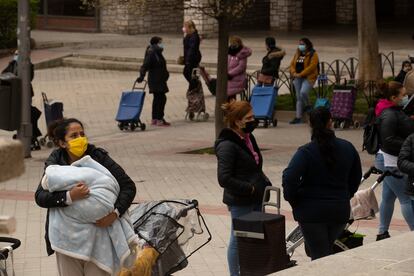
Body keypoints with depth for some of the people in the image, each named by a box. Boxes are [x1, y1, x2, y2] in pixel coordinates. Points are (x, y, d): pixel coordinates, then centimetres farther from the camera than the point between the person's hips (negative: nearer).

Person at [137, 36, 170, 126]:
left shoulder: (157, 53, 13)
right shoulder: (151, 54, -16)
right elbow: (145, 66, -23)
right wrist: (142, 76, -32)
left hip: (159, 81, 10)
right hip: (156, 81, -10)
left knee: (157, 99, 13)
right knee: (161, 98, -12)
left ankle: (154, 119, 20)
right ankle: (159, 119, -11)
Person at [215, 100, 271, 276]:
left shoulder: (248, 139, 11)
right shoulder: (227, 145, -17)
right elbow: (224, 179, -22)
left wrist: (264, 183, 5)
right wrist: (250, 188, -19)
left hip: (256, 199, 8)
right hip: (240, 202, -8)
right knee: (238, 241, 3)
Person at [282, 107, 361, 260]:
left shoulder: (306, 152, -13)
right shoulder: (347, 148, 3)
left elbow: (289, 177, -24)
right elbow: (356, 177, 15)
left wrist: (292, 199, -8)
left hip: (312, 211, -4)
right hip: (341, 210, 4)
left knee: (319, 255, 0)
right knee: (327, 250, 20)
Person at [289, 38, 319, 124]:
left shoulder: (313, 55, -6)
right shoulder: (297, 54, 15)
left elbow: (311, 67, -17)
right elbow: (292, 64, 14)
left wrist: (300, 74, -21)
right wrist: (294, 73, -7)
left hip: (308, 77, -7)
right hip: (298, 78, 7)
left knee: (303, 92, -30)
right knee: (298, 97, 6)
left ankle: (307, 106, -1)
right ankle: (298, 117, 9)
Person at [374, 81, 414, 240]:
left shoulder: (396, 111, 13)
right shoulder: (389, 115, -21)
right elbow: (388, 140, -26)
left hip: (390, 161, 10)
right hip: (390, 162, -10)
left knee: (388, 197, 14)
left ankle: (382, 233, 20)